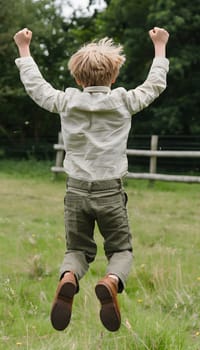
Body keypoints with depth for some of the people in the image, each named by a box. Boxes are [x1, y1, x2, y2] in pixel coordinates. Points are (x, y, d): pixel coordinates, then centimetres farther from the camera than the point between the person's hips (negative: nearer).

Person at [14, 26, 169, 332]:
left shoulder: (66, 101, -1)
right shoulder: (123, 101, -3)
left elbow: (35, 84, 15)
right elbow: (156, 84, 13)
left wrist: (24, 49, 28)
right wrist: (160, 46, 27)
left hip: (76, 191, 1)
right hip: (111, 192, -1)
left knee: (78, 249, 17)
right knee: (121, 250, 14)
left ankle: (68, 278, -19)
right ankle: (112, 281, -22)